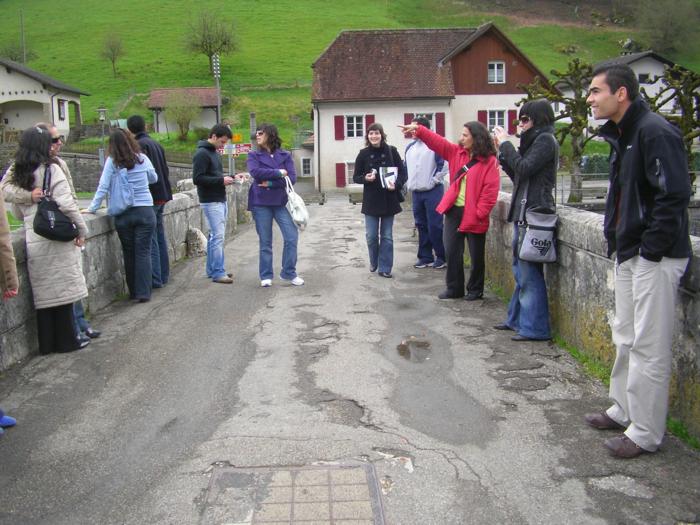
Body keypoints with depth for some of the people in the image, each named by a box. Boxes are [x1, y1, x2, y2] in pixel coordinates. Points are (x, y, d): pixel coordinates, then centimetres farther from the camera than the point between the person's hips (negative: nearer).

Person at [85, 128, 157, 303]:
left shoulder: (112, 162, -5)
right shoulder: (142, 159, 0)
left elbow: (103, 187, -6)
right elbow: (154, 178, 16)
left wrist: (92, 208, 2)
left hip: (123, 214, 0)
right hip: (145, 211, 0)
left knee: (129, 254, 12)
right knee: (143, 253, 2)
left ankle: (134, 292, 20)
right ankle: (144, 293, 0)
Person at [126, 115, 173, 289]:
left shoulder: (140, 145, -11)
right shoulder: (156, 144, 16)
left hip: (150, 196, -9)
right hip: (162, 195, 9)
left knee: (150, 239, -6)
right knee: (159, 236, 14)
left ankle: (155, 279, -5)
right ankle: (163, 275, 19)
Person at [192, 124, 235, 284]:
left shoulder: (213, 152, 16)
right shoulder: (202, 153, -13)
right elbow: (197, 179, -19)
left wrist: (228, 178, 7)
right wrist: (221, 180, -18)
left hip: (221, 200, 9)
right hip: (211, 202, -9)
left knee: (216, 236, 12)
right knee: (217, 236, -8)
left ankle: (213, 269, 20)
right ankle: (218, 273, -3)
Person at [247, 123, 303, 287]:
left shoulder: (285, 155, 5)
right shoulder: (253, 155, 3)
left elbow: (292, 178, -6)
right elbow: (255, 172, -17)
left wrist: (271, 183, -15)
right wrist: (278, 173, -13)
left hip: (281, 202, 1)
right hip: (261, 203, -1)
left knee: (292, 237, -4)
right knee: (265, 241, 4)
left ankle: (289, 273, 11)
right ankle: (266, 276, 16)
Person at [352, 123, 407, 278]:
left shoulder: (391, 151, -3)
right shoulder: (363, 154, -1)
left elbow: (403, 172, 1)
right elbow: (355, 177, 4)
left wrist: (396, 184, -17)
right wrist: (365, 178, -16)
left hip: (389, 199, 0)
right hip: (371, 200, 1)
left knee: (387, 236, 5)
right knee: (371, 235, 5)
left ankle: (385, 268, 14)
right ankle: (374, 263, 29)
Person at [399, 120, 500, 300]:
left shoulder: (489, 161, -9)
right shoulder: (456, 152, 8)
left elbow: (490, 191, -13)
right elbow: (437, 142, 4)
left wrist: (479, 214, -16)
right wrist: (418, 130, -9)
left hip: (474, 215, -5)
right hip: (454, 211, 5)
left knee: (476, 255, 8)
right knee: (452, 251, 8)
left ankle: (475, 290, 23)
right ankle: (454, 288, 21)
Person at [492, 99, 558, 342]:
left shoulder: (546, 140, -7)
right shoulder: (534, 140, 20)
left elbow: (524, 169, -18)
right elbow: (517, 176, 18)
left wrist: (505, 144, -7)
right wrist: (502, 152, 10)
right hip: (524, 212, 10)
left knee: (529, 272, -7)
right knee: (521, 270, 15)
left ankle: (535, 328, -1)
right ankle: (517, 319, 25)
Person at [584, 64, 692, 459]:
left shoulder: (654, 132, -17)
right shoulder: (621, 135, 14)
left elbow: (674, 195, -23)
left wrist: (651, 250, -21)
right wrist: (616, 238, 14)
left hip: (655, 258, -10)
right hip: (629, 255, 10)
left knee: (649, 348, -2)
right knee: (626, 339, 19)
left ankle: (646, 434, 10)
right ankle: (624, 411, 34)